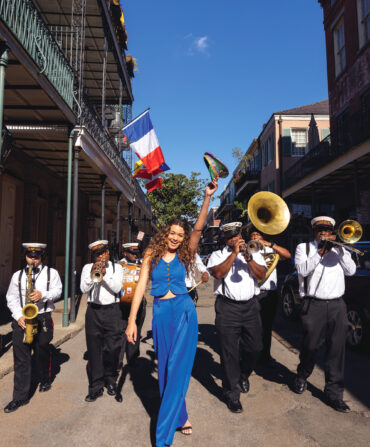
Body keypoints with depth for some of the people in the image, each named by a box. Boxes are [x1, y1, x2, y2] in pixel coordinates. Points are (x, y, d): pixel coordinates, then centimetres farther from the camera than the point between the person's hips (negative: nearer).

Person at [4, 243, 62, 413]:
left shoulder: (51, 273, 5)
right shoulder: (17, 275, 9)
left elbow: (57, 291, -2)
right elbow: (11, 298, 5)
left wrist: (43, 295, -21)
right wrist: (19, 316, -8)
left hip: (43, 318, -1)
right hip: (21, 319, 1)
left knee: (42, 353, 13)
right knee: (21, 358, 0)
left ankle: (45, 380, 38)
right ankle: (20, 396, 8)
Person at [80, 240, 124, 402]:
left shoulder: (116, 267, 7)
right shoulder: (88, 268, 8)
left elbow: (117, 288, -7)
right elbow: (84, 289, -3)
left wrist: (105, 274, -18)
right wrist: (92, 273, -17)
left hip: (112, 311, 0)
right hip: (93, 311, 1)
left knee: (112, 349, 3)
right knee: (94, 349, 3)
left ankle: (110, 380, 25)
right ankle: (96, 386, 14)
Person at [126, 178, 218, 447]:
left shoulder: (184, 254, 1)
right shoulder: (152, 255, 3)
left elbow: (199, 228, -12)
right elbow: (141, 286, 1)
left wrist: (207, 197, -23)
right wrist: (132, 320, -3)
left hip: (183, 312, -2)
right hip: (161, 314, 2)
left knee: (178, 370, -3)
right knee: (165, 369, 12)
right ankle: (181, 418, 33)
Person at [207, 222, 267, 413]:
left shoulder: (253, 252, 11)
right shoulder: (218, 255, 4)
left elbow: (262, 274, -3)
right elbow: (218, 273, -16)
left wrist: (248, 257, -16)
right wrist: (234, 253, -16)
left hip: (250, 306, 3)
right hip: (227, 308, -3)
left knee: (254, 347, 12)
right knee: (229, 352, 1)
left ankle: (243, 375, 42)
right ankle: (232, 394, 18)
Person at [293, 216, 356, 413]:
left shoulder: (339, 249, 16)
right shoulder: (304, 247, 6)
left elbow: (350, 271, 3)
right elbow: (303, 269, -10)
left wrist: (339, 248, -7)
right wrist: (321, 251, -13)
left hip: (337, 306, 3)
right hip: (314, 306, -3)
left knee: (337, 350, 4)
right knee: (310, 346, 8)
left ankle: (334, 392, 17)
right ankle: (302, 377, 35)